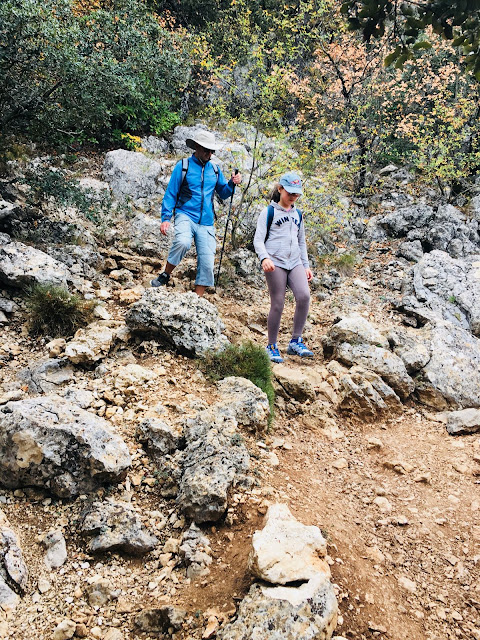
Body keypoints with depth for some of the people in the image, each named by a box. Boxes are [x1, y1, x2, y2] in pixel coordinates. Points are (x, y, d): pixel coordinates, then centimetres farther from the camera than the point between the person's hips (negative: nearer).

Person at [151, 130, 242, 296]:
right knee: (182, 242, -34)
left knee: (207, 262, -3)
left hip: (206, 222, 4)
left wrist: (232, 184, -2)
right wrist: (165, 218, -9)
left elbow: (223, 194, 19)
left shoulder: (215, 169, 13)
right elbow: (170, 194, 1)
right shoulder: (183, 166, 2)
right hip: (185, 215, -4)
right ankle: (165, 274, -10)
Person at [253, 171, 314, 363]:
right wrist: (264, 258, -23)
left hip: (295, 262, 5)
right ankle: (272, 347, 10)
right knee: (277, 305, -5)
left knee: (304, 296, -17)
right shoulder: (269, 212, 3)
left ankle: (296, 341, -5)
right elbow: (258, 240, -5)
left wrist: (306, 265, 20)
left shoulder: (298, 215, 20)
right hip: (275, 263, -5)